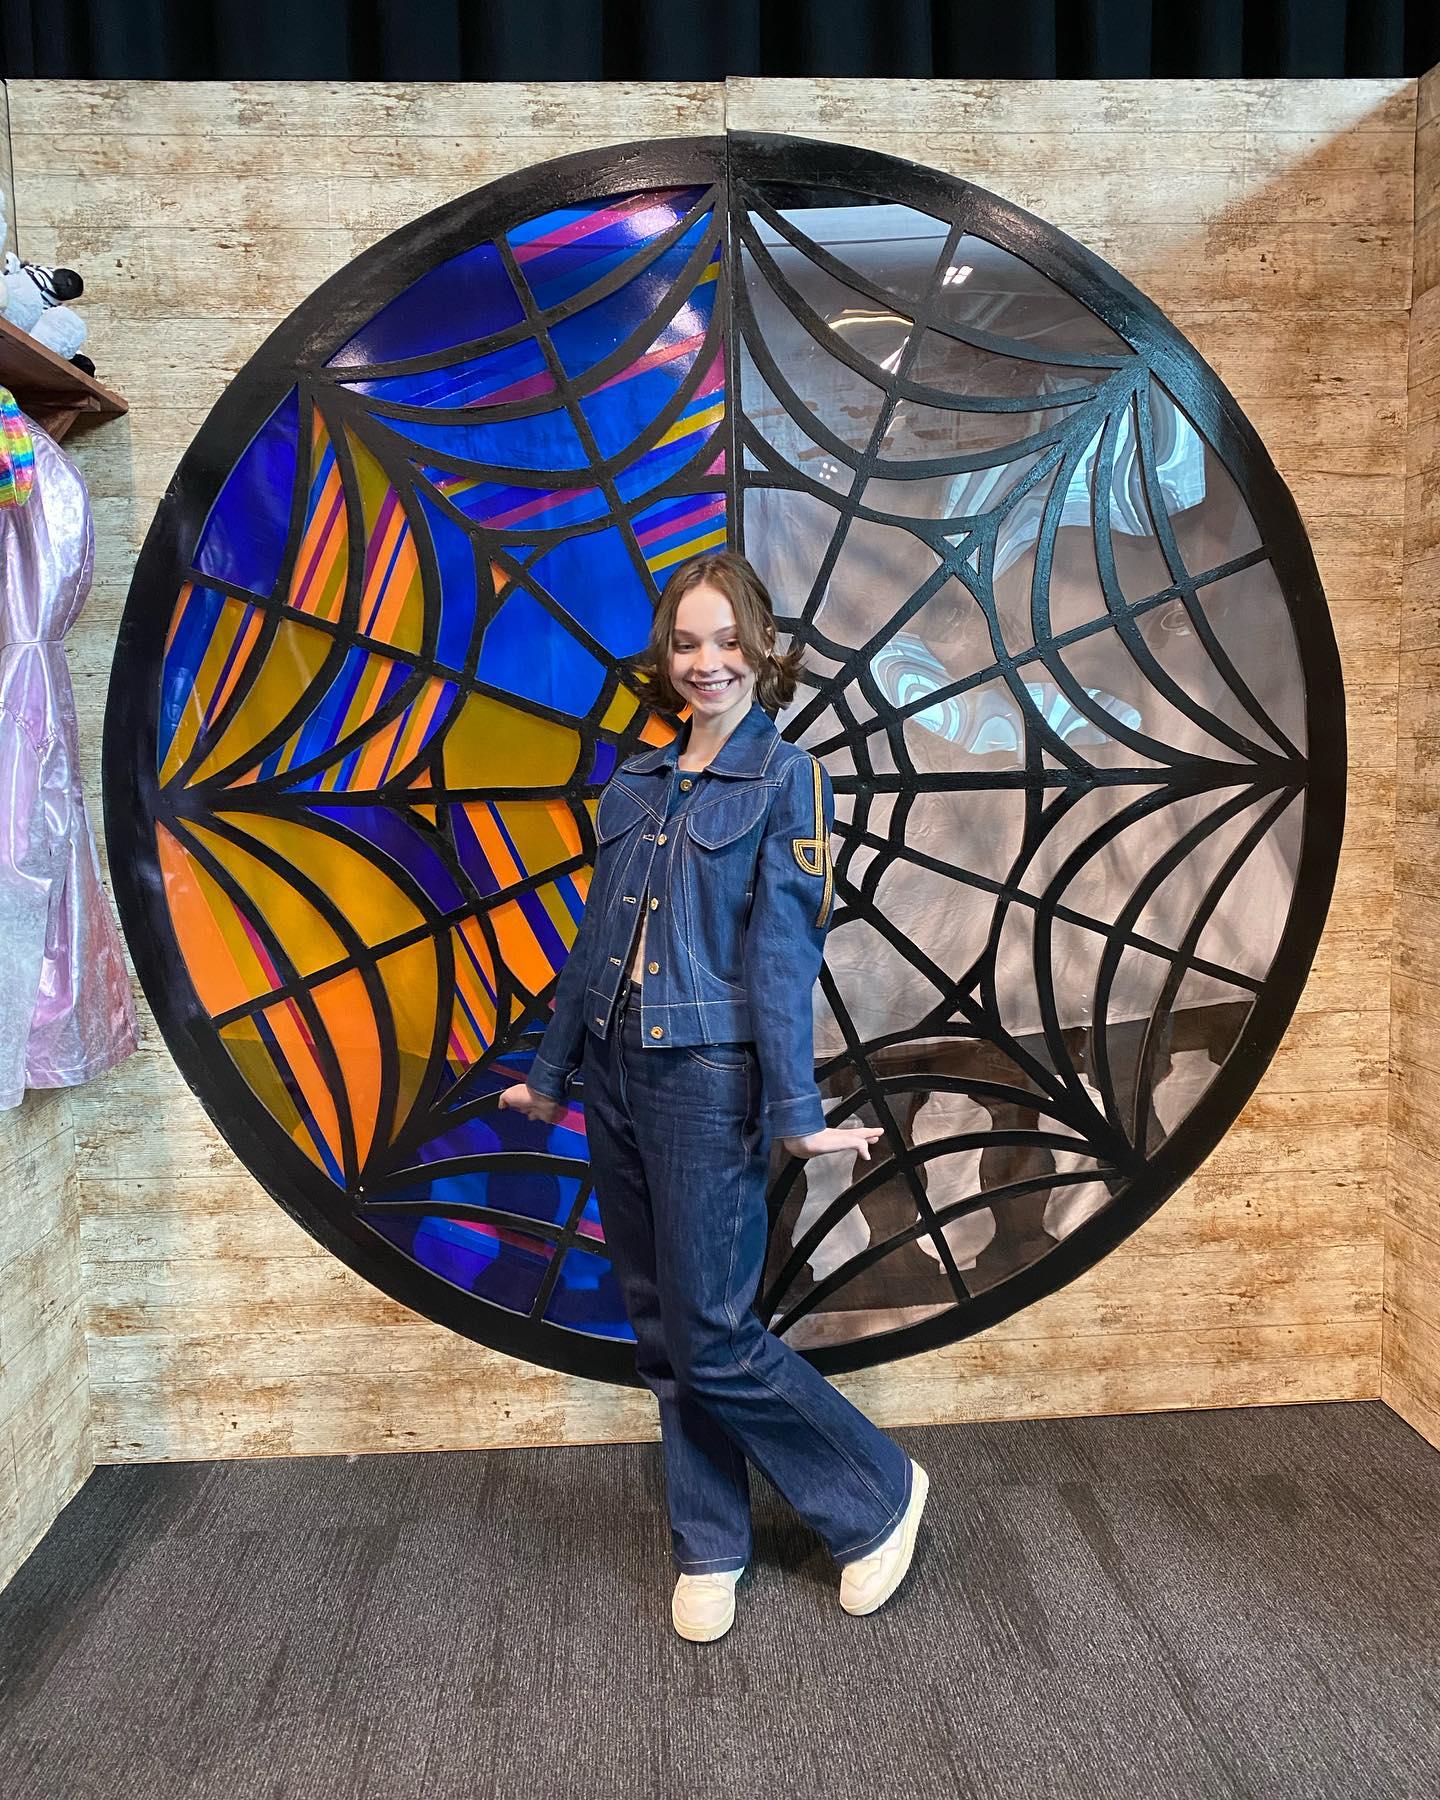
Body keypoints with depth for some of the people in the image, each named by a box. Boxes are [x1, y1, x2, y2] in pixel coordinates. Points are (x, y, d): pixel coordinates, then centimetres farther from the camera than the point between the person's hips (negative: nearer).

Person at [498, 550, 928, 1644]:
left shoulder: (788, 778, -3)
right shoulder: (638, 783, 13)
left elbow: (783, 950, -11)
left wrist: (796, 1112, -16)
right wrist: (551, 1072, 19)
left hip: (708, 1081, -6)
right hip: (617, 1078, 6)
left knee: (712, 1337, -2)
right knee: (661, 1331, 13)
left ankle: (877, 1493, 21)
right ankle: (711, 1546, 32)